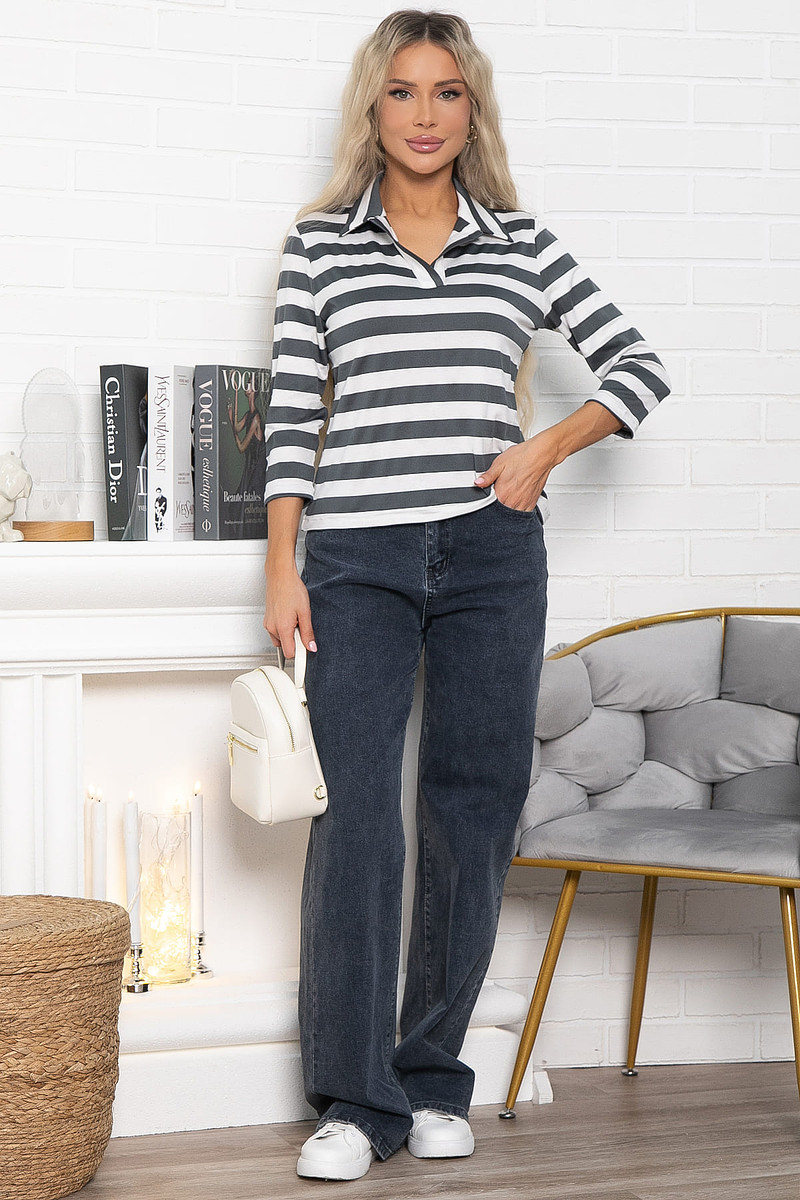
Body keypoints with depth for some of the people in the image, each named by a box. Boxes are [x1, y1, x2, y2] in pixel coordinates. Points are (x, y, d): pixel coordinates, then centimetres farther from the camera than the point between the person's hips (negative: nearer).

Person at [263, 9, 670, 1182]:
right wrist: (283, 571, -2)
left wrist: (547, 448, -2)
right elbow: (292, 417, 4)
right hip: (358, 557, -1)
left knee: (473, 809, 5)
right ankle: (355, 1100, 2)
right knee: (355, 816, -6)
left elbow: (639, 365, 13)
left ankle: (434, 1077, 18)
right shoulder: (319, 245, 8)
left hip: (492, 555, 2)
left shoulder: (523, 242, 10)